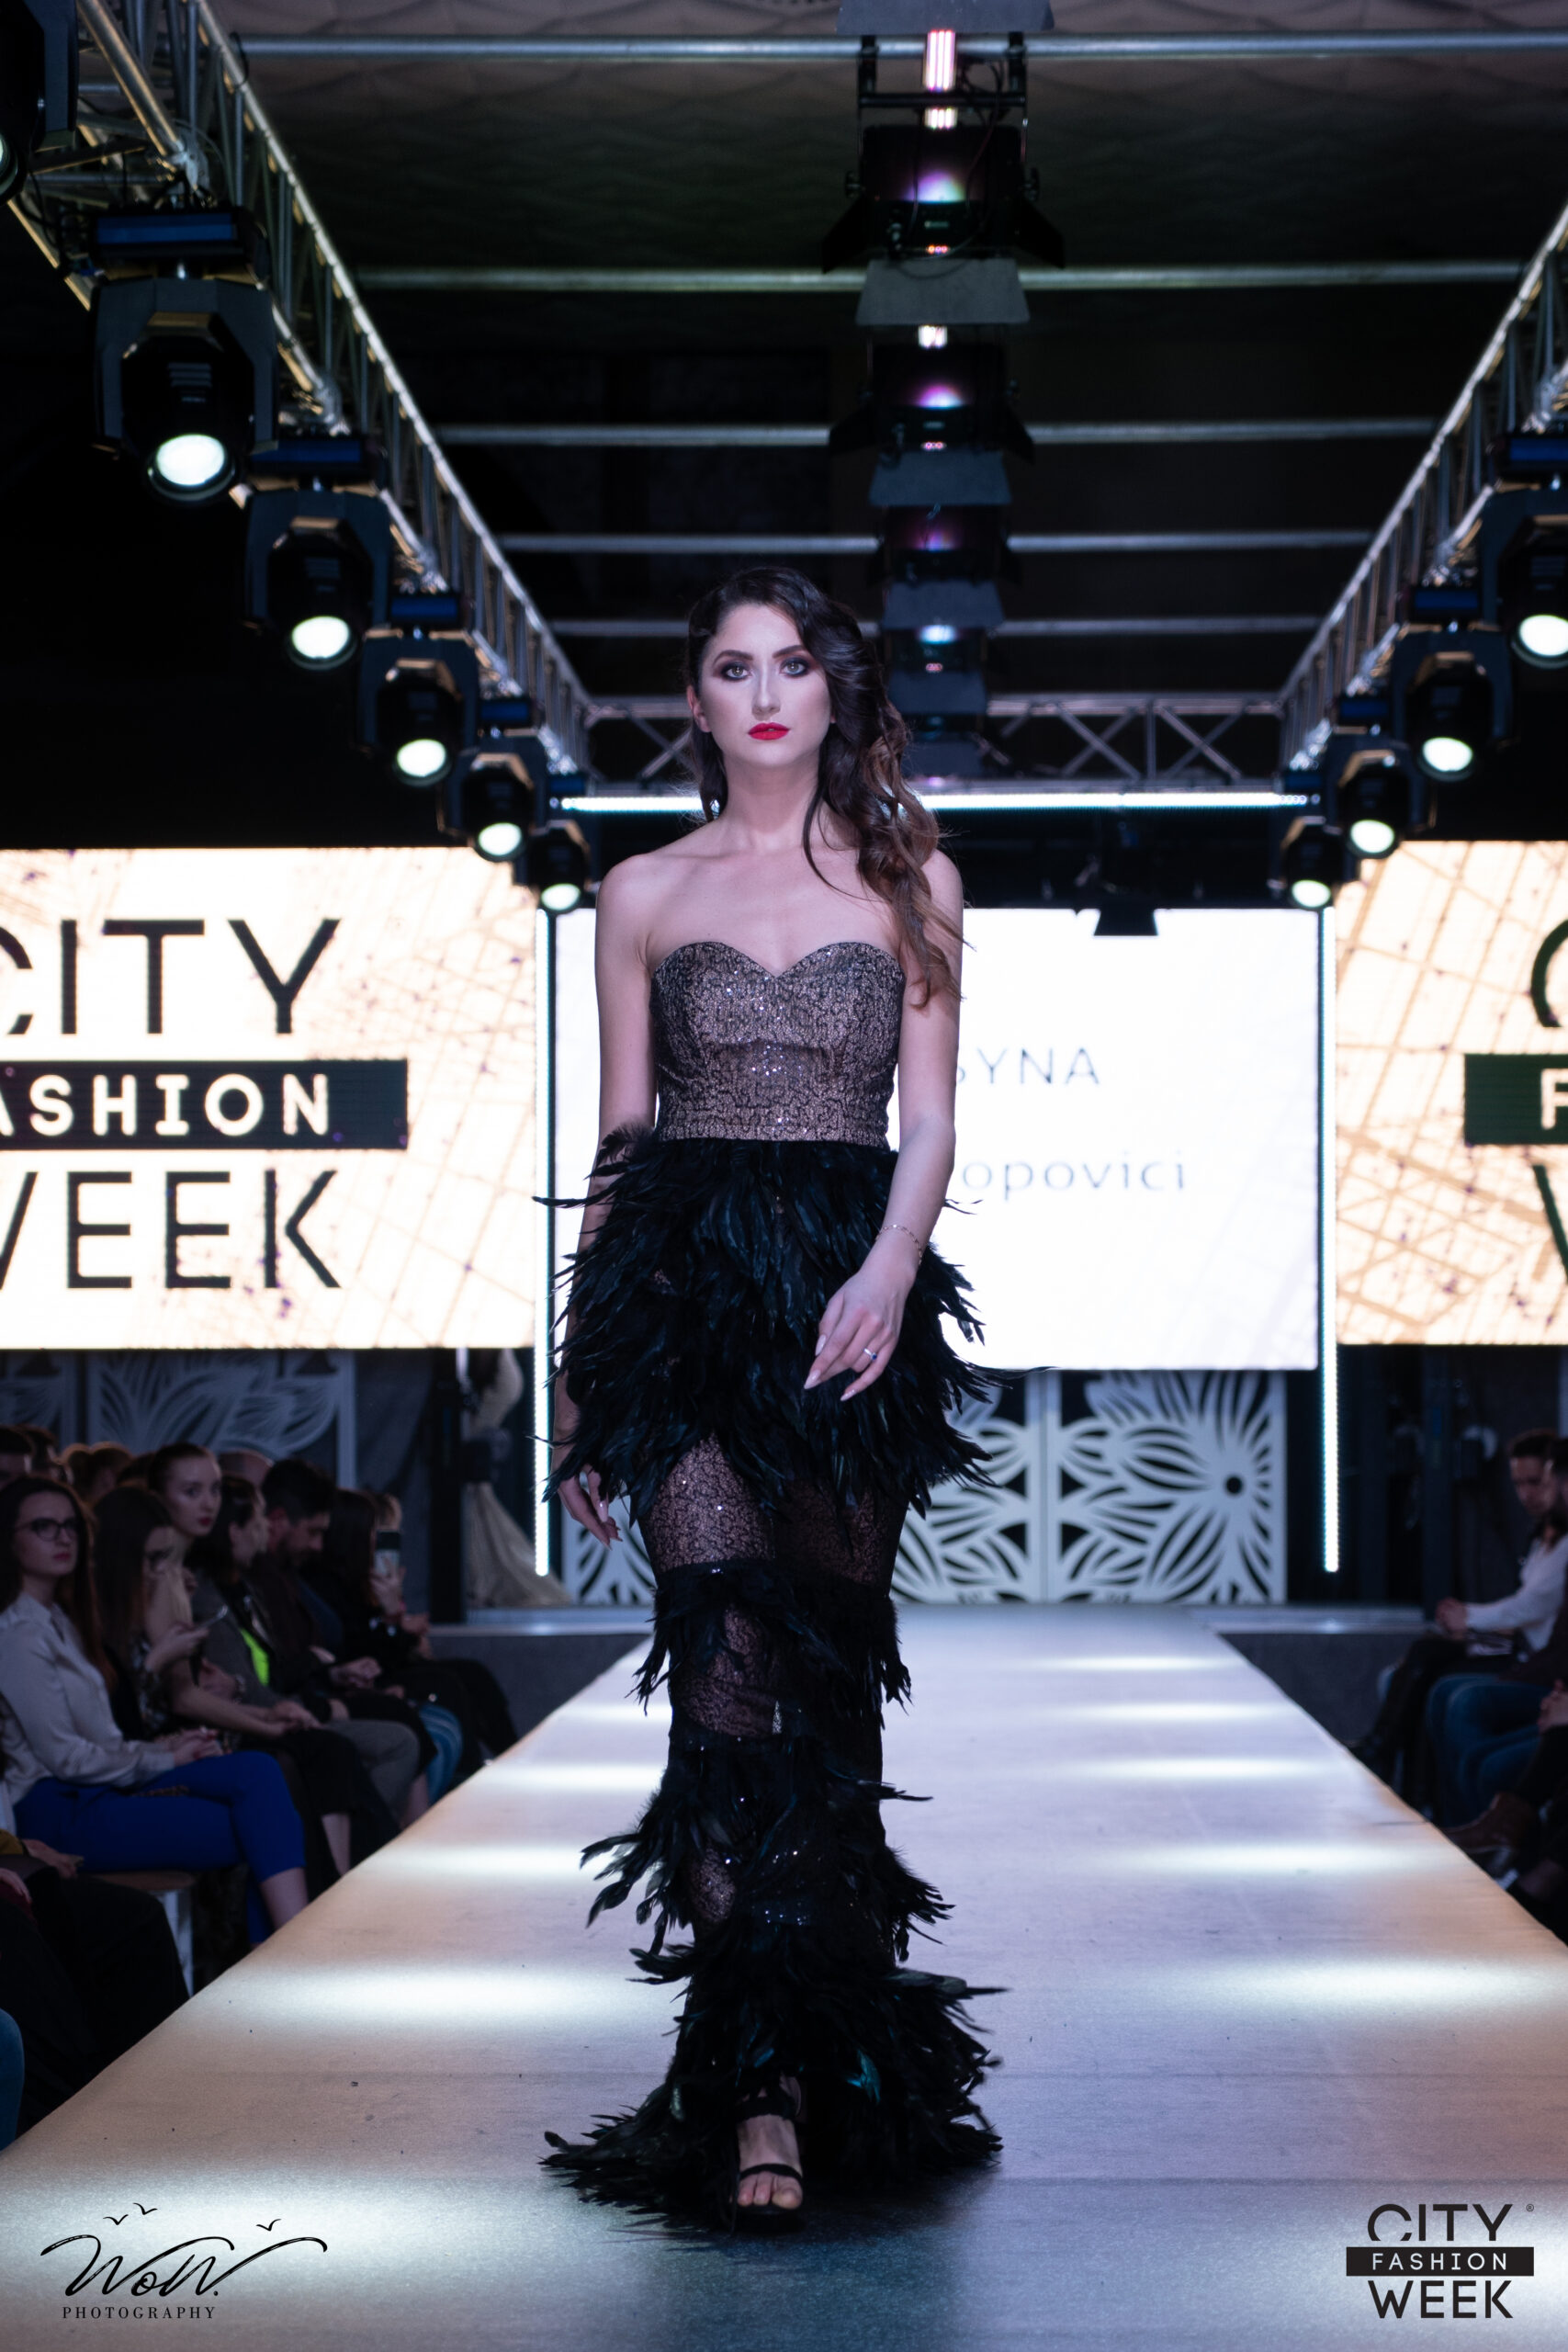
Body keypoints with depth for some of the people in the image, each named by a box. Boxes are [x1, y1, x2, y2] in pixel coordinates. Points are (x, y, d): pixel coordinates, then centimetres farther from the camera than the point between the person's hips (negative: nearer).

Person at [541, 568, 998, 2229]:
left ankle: (814, 2056, 15)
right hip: (682, 1284, -1)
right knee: (731, 1653, -16)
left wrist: (888, 1271, -14)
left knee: (833, 1668, 2)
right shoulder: (644, 894, 12)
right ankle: (763, 2089, -21)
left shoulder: (908, 880, 11)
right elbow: (617, 1142, 12)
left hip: (853, 1297, 1)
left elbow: (929, 1123, 5)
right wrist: (582, 1374, 8)